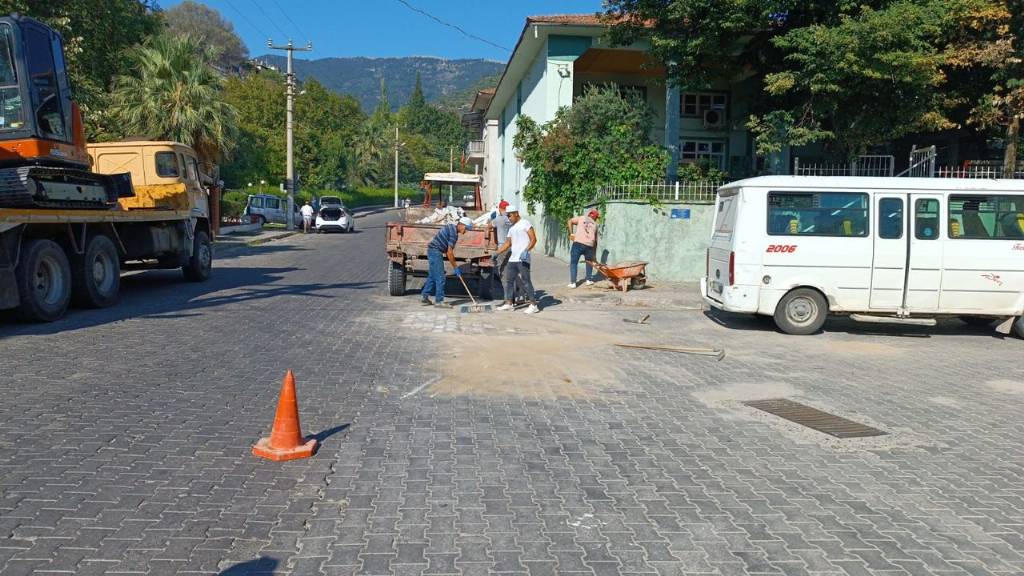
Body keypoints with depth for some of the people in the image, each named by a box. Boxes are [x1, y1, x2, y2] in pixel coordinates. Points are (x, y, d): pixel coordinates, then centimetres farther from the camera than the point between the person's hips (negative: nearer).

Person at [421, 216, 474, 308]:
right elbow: (449, 252, -17)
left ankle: (424, 297, 18)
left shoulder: (451, 227, 14)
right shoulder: (453, 233, -16)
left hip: (432, 251, 10)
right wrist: (455, 267, -9)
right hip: (435, 252, -10)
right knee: (440, 277, -6)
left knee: (432, 276, 15)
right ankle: (439, 300, -1)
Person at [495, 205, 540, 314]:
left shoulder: (525, 223, -4)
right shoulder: (512, 228, 20)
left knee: (525, 281, -10)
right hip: (512, 259, 9)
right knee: (509, 280, 9)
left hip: (523, 259, -9)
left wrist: (526, 250, -24)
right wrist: (497, 253, 15)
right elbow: (507, 244, 23)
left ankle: (534, 305, -7)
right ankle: (509, 303, 17)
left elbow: (533, 239, -11)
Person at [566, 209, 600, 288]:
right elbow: (595, 240, 21)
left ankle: (572, 282, -1)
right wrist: (594, 254, 26)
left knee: (573, 263, 5)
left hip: (578, 243, -2)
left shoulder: (581, 218, 15)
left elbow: (570, 221, 0)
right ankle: (589, 280, 23)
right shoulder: (595, 224, 20)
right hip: (589, 245, 2)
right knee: (589, 262, 25)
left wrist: (571, 233, 5)